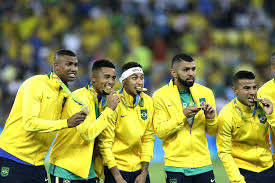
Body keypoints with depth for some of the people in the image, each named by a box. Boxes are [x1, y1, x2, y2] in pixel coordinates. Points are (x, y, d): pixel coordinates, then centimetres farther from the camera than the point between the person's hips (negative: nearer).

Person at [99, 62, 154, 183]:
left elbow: (148, 138, 6)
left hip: (140, 168, 4)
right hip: (117, 167, -4)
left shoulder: (148, 102, 2)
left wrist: (144, 172, 0)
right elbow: (105, 143, -13)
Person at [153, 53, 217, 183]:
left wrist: (210, 119, -9)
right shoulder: (161, 96, -3)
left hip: (203, 164, 3)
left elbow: (212, 132, 12)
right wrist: (182, 116, -20)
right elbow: (160, 131, -10)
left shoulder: (205, 93, 7)